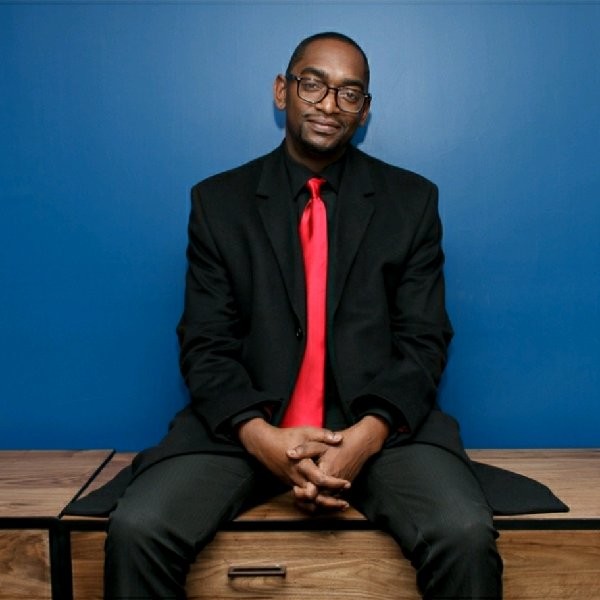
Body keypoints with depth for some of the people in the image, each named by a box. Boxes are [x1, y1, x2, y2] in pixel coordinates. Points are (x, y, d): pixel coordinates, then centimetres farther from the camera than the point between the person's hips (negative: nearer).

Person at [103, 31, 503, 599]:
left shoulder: (412, 200, 6)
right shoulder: (218, 201, 6)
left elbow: (423, 340, 1)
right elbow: (206, 344, 1)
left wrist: (367, 434, -16)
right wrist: (262, 436, -17)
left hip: (380, 421, 0)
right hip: (248, 422, 1)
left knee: (466, 535, -26)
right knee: (136, 530, -21)